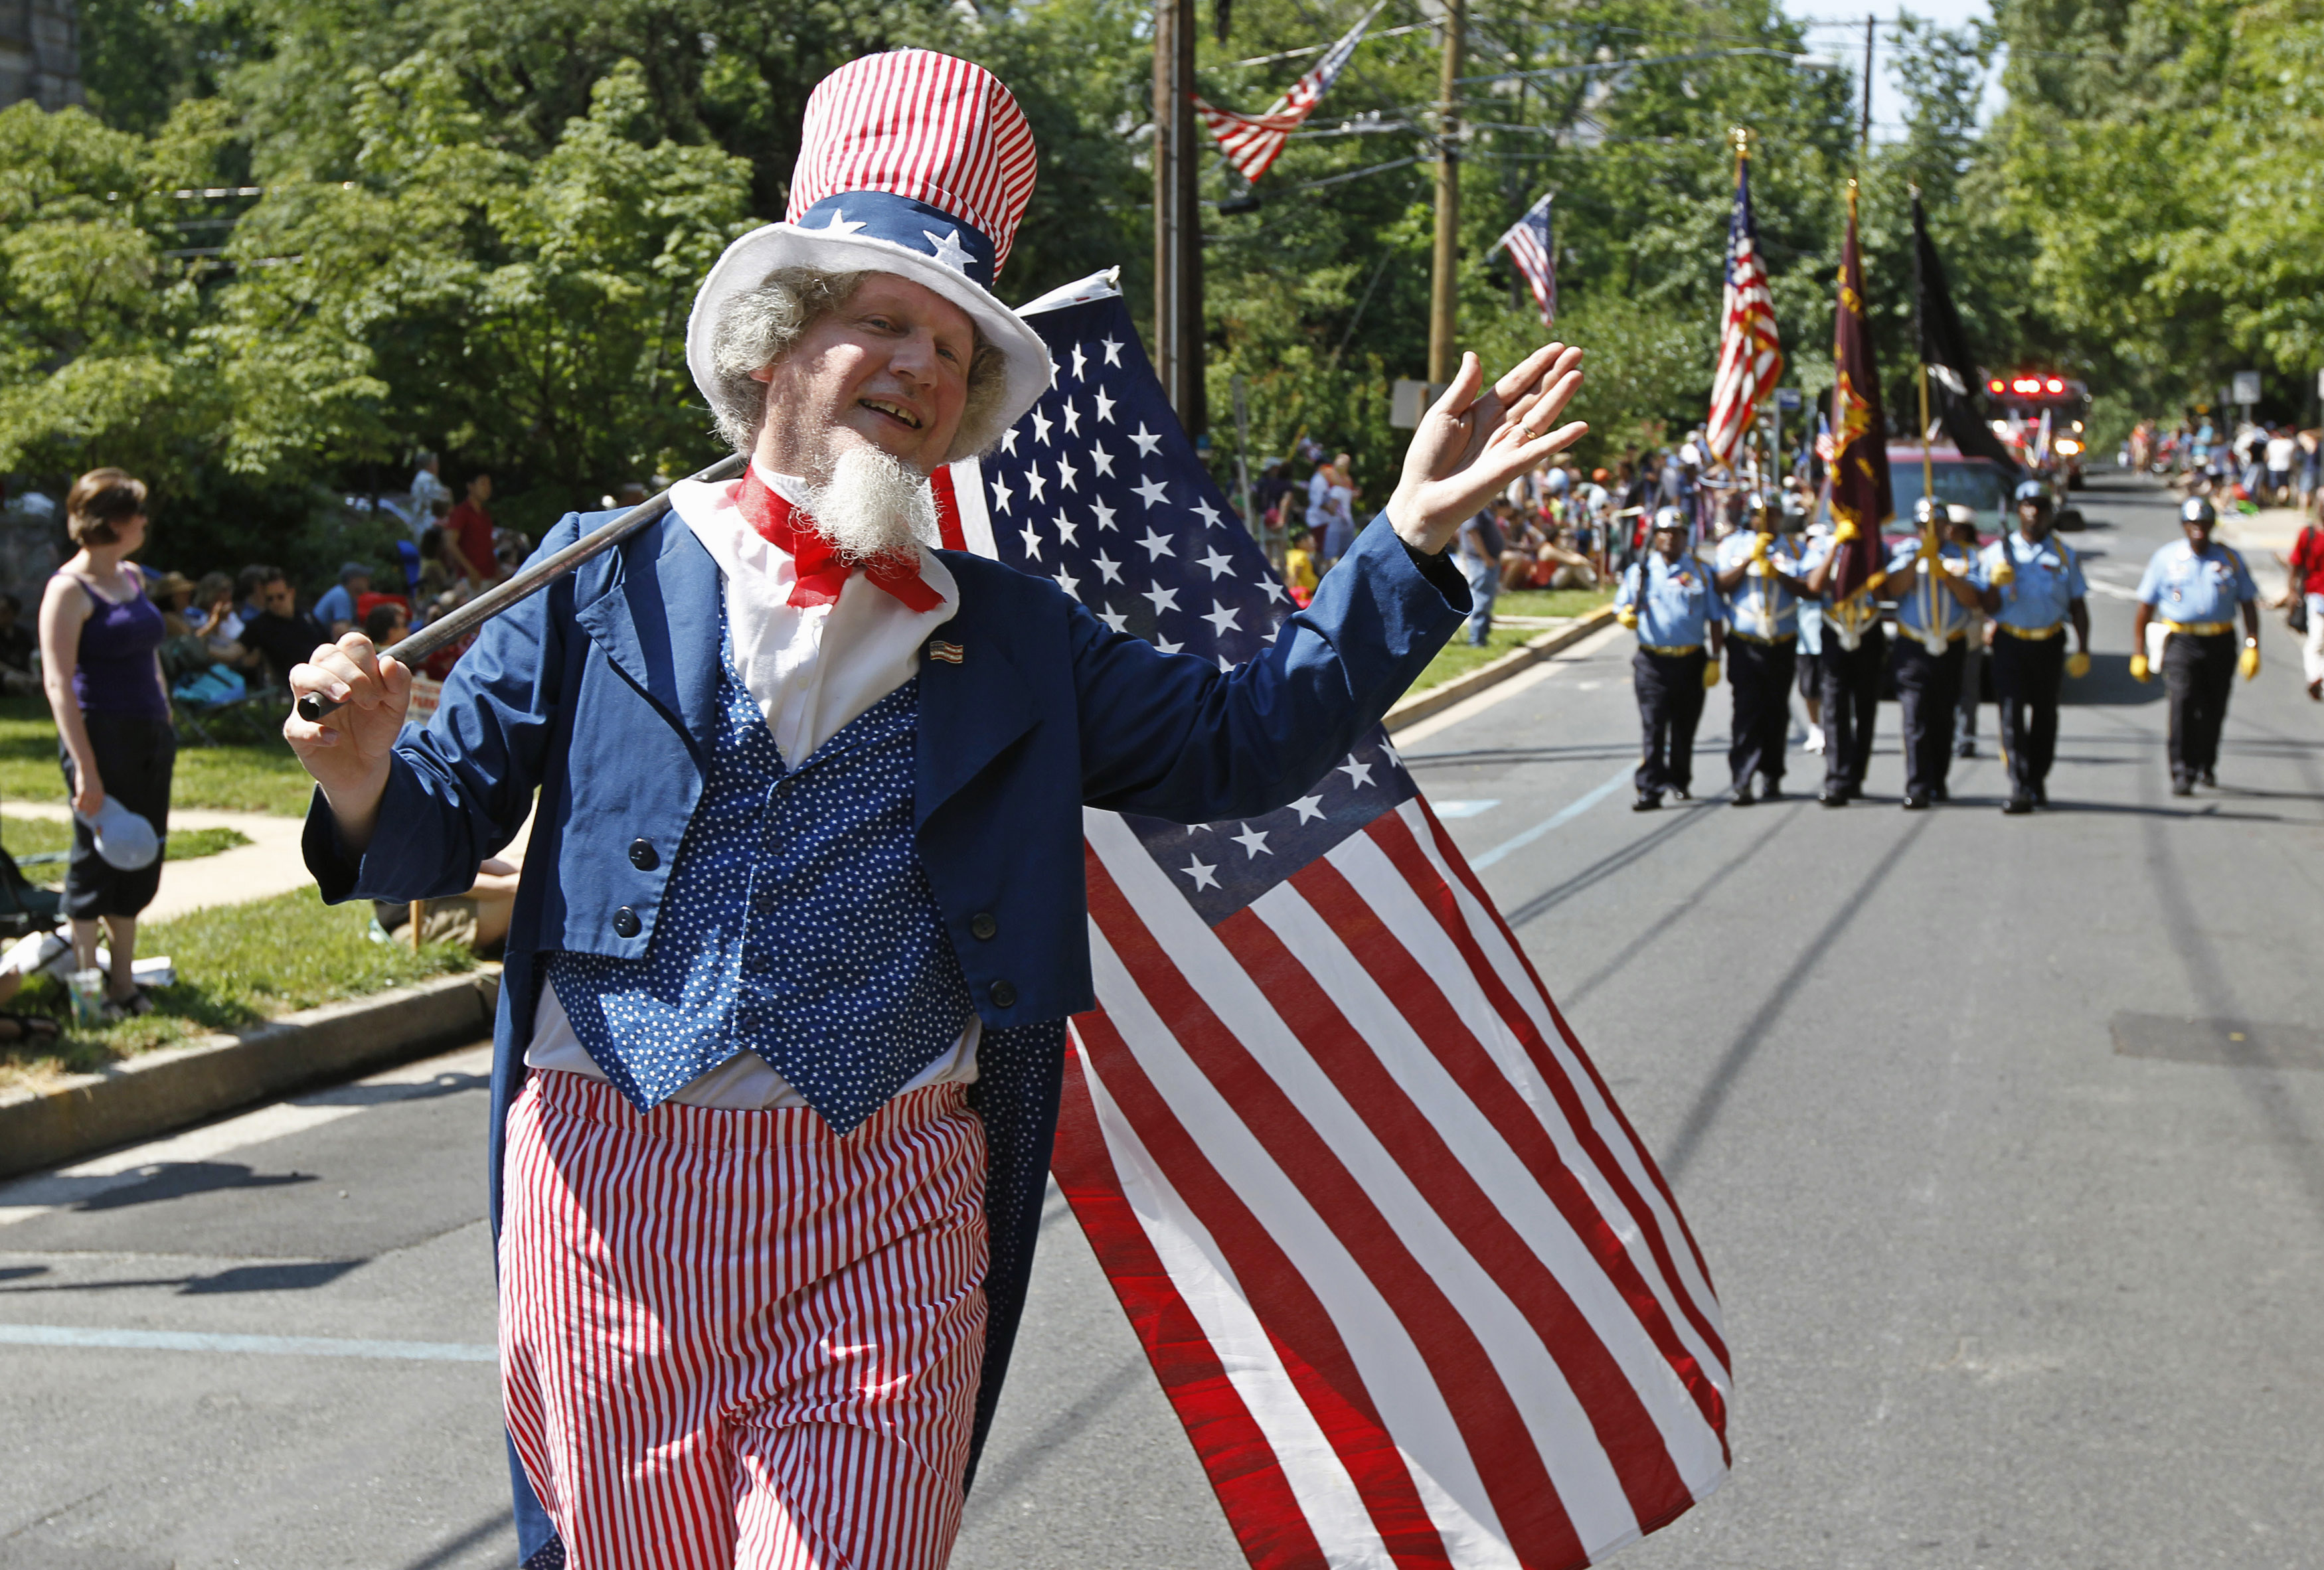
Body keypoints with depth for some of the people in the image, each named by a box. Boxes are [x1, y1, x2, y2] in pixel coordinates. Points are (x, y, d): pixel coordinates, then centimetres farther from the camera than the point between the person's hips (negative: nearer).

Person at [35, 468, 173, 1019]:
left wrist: (165, 725, 16)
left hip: (148, 738, 8)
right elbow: (58, 683, -17)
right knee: (95, 861, 0)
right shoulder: (70, 589, -12)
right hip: (102, 738, -8)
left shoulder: (131, 578, 12)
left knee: (140, 861, 11)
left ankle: (124, 983, 21)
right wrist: (85, 769, -22)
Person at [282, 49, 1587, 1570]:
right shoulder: (606, 576, 4)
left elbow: (1228, 742, 9)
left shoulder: (1013, 633, 11)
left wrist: (1410, 539, 3)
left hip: (885, 1220, 1)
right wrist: (369, 780, -20)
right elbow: (449, 821, 4)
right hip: (612, 1187, 0)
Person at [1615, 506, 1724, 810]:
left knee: (1685, 727, 11)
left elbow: (1714, 619, 9)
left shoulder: (1699, 573, 8)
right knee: (1653, 726, -9)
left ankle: (1680, 782, 27)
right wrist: (1626, 616, -15)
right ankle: (1650, 788, -11)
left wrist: (1714, 660, 2)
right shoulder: (1640, 572, 8)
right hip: (1653, 662, -1)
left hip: (1691, 662, 1)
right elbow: (1621, 608, 10)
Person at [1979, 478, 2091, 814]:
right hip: (2009, 643, -2)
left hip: (2049, 645, 2)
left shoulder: (2065, 556, 10)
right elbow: (1988, 607, 3)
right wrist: (1996, 584, -18)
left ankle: (2037, 781, 19)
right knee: (2012, 714, -11)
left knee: (2044, 714, 8)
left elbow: (2077, 606, 11)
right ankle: (2019, 789, -16)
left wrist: (2083, 649, 2)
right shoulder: (1997, 553, 6)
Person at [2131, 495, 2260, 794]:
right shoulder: (2165, 559, 2)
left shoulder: (2230, 559, 7)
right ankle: (2182, 773, -19)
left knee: (2214, 708, 10)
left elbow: (2248, 604, 11)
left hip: (2220, 643, 2)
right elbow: (2144, 607, 4)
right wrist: (2139, 654, 1)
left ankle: (2206, 764, 33)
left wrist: (2252, 646, 0)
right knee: (2183, 701, -19)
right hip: (2181, 642, -2)